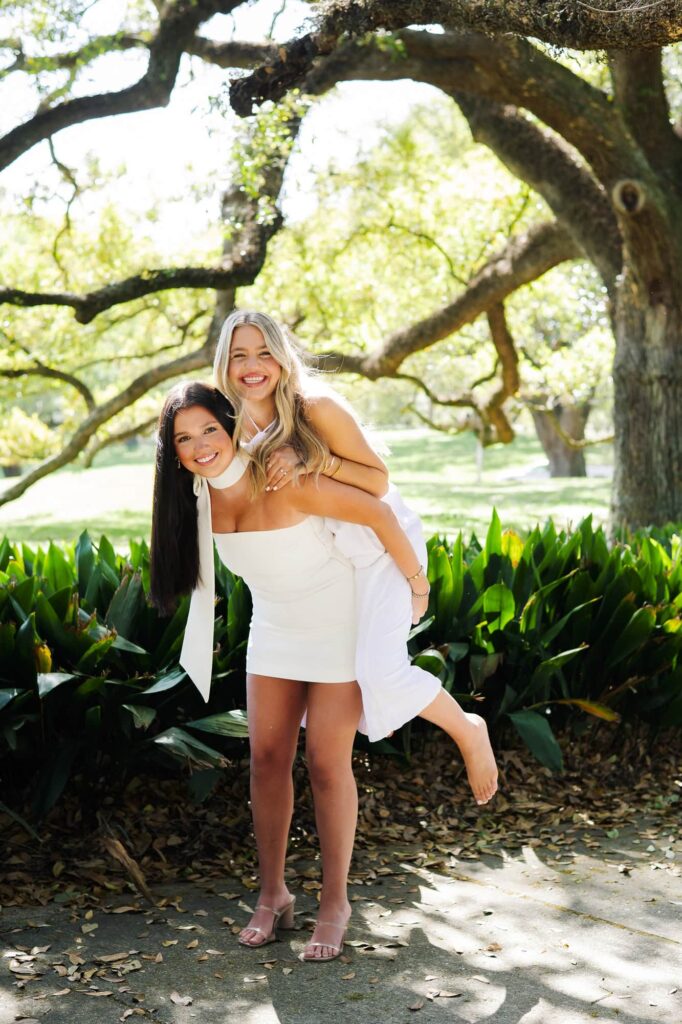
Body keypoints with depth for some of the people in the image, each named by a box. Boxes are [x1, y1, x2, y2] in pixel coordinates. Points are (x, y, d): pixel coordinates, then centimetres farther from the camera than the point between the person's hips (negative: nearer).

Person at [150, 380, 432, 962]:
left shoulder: (285, 485, -30)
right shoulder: (202, 497, -8)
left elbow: (378, 513, -25)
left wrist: (416, 585, -15)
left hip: (337, 625, -6)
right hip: (274, 629, 6)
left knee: (327, 764, -5)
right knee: (267, 758, 3)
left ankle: (336, 903, 8)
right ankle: (273, 895, 15)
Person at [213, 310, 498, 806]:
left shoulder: (318, 407, -25)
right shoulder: (240, 424, -6)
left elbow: (379, 481, -22)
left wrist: (312, 459, -34)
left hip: (384, 543, -7)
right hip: (326, 553, 7)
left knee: (378, 668, -18)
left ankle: (468, 730, 8)